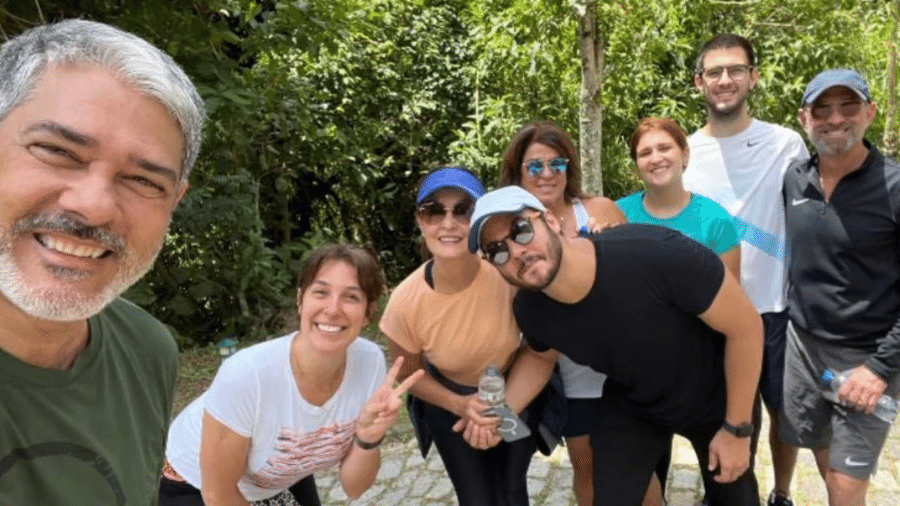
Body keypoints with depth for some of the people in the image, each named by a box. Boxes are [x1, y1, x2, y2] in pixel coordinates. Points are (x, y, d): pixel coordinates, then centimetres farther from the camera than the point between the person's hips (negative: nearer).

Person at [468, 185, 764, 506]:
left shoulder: (653, 253, -39)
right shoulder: (530, 311, -23)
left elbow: (746, 326, -25)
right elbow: (540, 356, 3)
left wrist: (737, 429, -16)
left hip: (717, 397, -2)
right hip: (630, 407, 2)